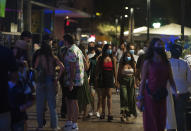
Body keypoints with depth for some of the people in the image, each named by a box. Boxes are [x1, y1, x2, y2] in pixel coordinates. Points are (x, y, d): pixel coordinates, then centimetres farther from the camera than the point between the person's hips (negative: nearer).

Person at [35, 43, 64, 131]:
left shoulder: (39, 58, -5)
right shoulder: (53, 58, -1)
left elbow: (35, 68, -3)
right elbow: (62, 67, -10)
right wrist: (57, 78, -5)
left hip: (41, 81, -1)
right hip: (51, 82, 1)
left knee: (40, 104, 9)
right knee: (52, 104, 8)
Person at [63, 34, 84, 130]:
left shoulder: (71, 51, -16)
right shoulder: (77, 49, 16)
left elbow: (72, 68, -22)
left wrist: (71, 82, -22)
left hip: (73, 81, -10)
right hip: (78, 80, 10)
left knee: (73, 101, -4)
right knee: (68, 100, 17)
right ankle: (69, 121, 25)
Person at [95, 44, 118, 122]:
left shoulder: (113, 59, 4)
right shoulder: (101, 59, 4)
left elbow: (115, 70, 5)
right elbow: (97, 69, 8)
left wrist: (116, 80, 3)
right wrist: (97, 77, -3)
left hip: (110, 78, -1)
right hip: (102, 78, 1)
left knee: (109, 95, -10)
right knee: (103, 95, 9)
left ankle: (109, 113, -13)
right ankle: (103, 112, 17)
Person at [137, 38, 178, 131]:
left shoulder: (166, 63, 10)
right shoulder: (148, 63, -2)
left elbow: (171, 80, 9)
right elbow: (143, 81, -3)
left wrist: (176, 92, -7)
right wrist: (140, 99, -7)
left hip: (162, 98, 4)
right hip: (150, 96, -4)